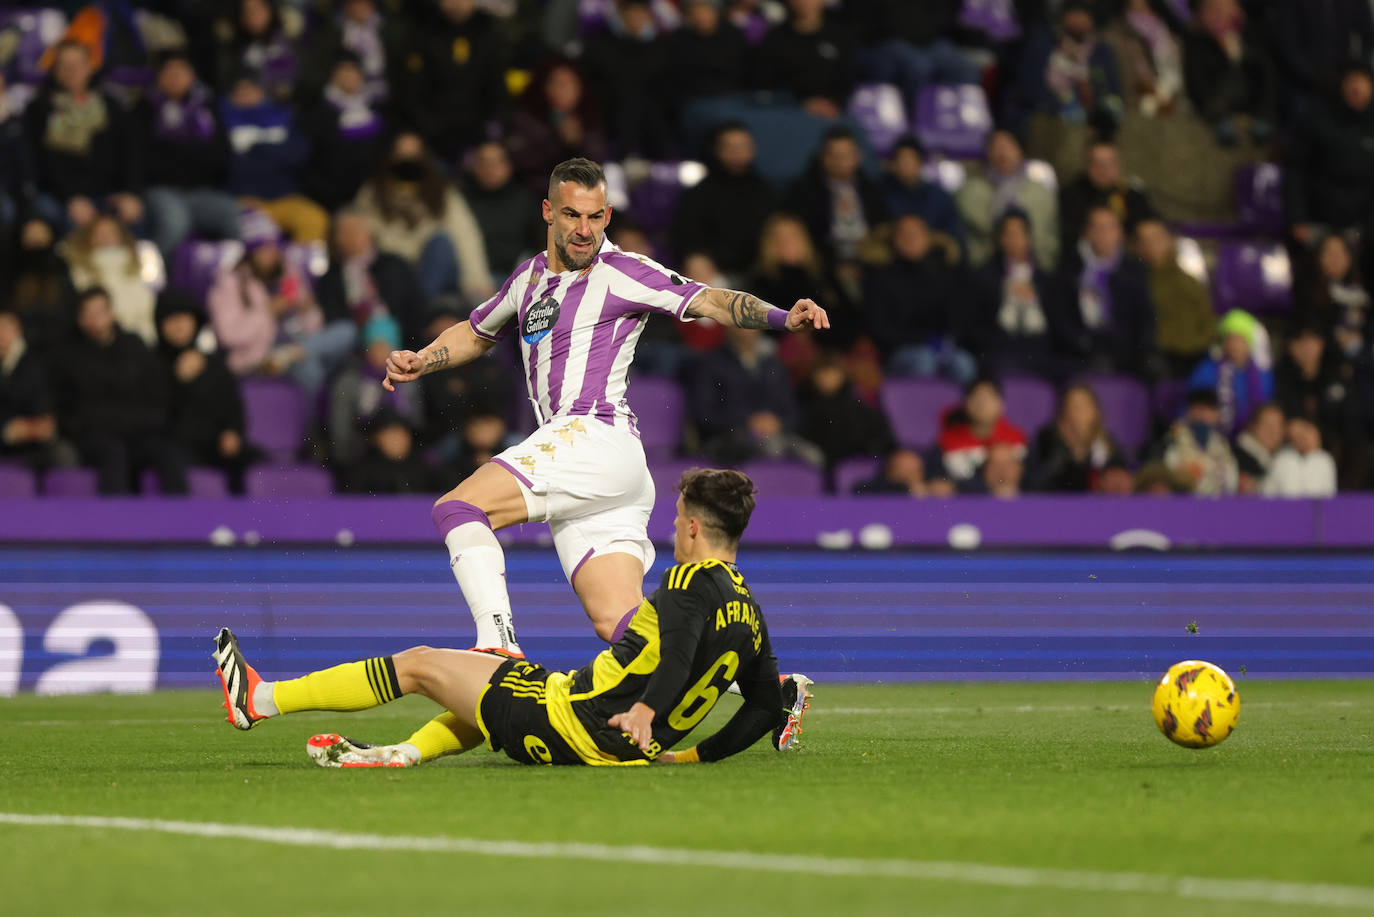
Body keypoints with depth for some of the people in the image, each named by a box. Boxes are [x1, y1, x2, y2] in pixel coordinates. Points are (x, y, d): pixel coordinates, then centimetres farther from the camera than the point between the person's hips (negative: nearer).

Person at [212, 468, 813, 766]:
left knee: (419, 665, 4)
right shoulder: (750, 612, 9)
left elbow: (681, 636, -34)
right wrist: (696, 755, 15)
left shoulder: (693, 578, -15)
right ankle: (406, 753, 23)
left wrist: (648, 706, -45)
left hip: (570, 722, -8)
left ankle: (258, 701, 12)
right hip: (622, 748, 8)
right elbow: (768, 707, 12)